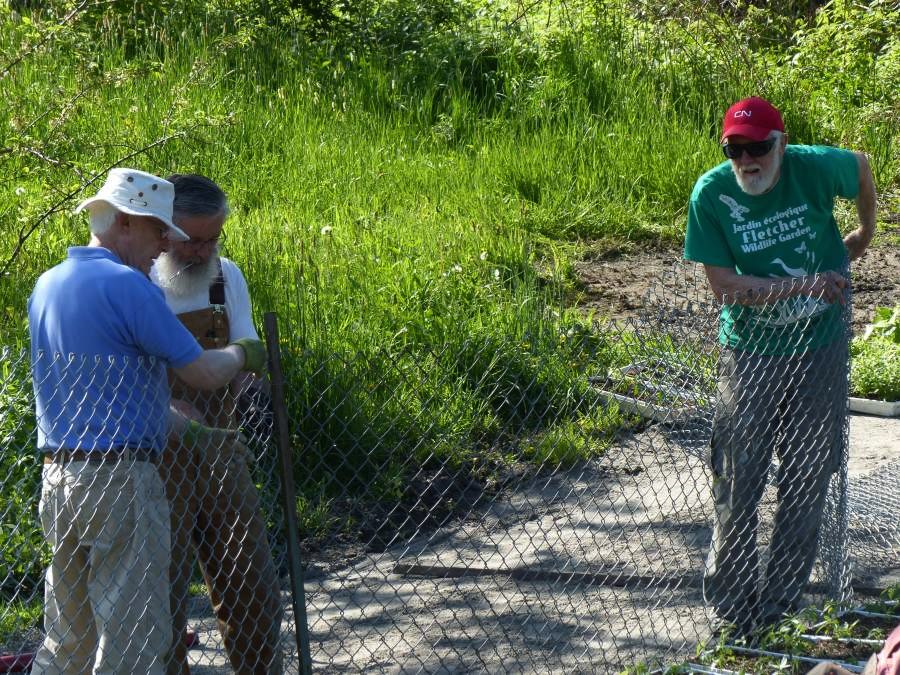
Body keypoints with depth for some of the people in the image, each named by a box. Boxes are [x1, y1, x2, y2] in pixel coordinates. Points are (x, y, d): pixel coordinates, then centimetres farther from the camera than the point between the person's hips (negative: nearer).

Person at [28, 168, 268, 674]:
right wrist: (241, 354, 10)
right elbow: (203, 373, -12)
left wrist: (188, 428, 23)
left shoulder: (48, 285, 13)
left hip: (58, 477, 8)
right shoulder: (126, 285, -14)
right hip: (121, 479, -8)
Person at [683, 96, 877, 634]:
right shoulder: (712, 193, -14)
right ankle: (730, 601, 15)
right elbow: (724, 286, -17)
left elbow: (862, 165, 11)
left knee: (807, 481, 7)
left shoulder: (812, 167, -13)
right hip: (750, 355, -1)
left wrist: (865, 234, 20)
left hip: (821, 351, 1)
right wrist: (803, 284, -24)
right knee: (739, 481, 1)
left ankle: (783, 599, 19)